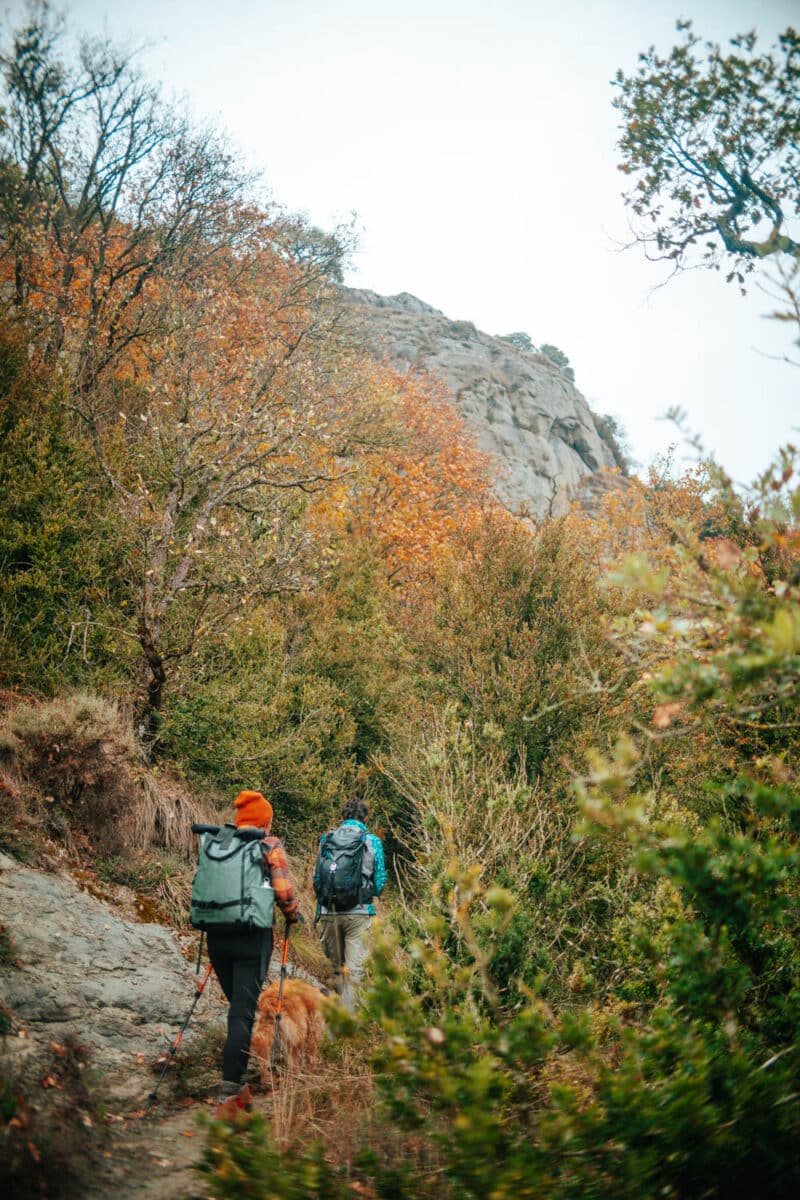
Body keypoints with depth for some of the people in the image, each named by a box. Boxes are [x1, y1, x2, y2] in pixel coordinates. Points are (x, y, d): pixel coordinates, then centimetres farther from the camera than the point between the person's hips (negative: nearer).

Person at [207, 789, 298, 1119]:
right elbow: (283, 891, -11)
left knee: (238, 1008, 21)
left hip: (217, 936, 5)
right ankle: (227, 1099, -8)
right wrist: (292, 914, 8)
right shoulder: (270, 846, -3)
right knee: (243, 1015, -3)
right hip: (253, 938, -5)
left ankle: (238, 1084, 27)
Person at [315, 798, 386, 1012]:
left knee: (337, 965, 17)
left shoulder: (326, 839, 6)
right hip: (359, 912, -2)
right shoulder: (373, 841, 1)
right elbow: (380, 881, 1)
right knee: (354, 968, 1)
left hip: (330, 911, 2)